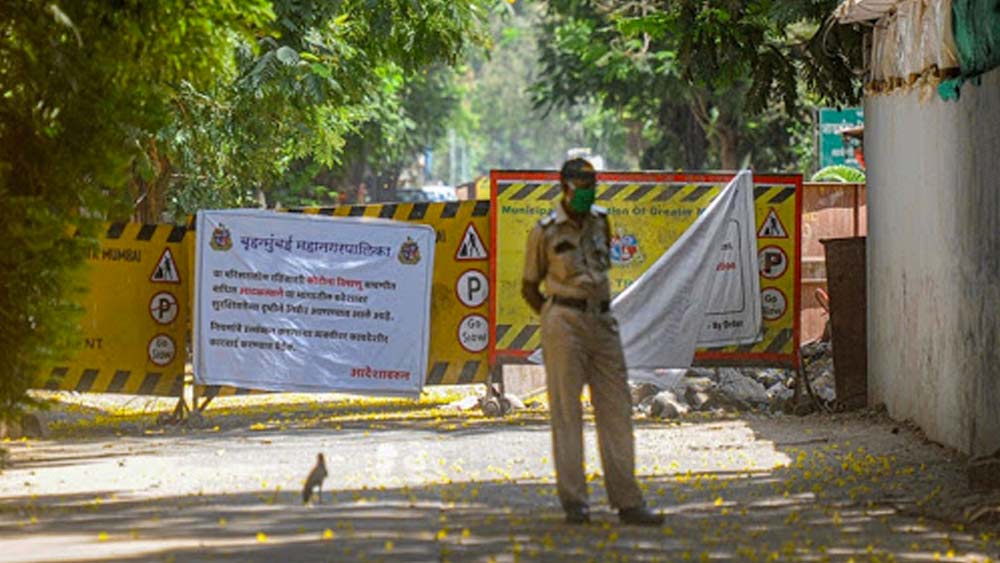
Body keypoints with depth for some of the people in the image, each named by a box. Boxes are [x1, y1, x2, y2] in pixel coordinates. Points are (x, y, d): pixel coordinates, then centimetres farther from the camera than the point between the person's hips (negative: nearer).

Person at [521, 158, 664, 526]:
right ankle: (574, 501, -1)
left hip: (602, 321, 6)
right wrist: (557, 322, 2)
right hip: (564, 321, -5)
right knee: (567, 411, -3)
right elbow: (529, 288, 5)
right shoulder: (546, 231, -3)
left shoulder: (600, 222, 12)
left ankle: (627, 501, 5)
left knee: (615, 409, 3)